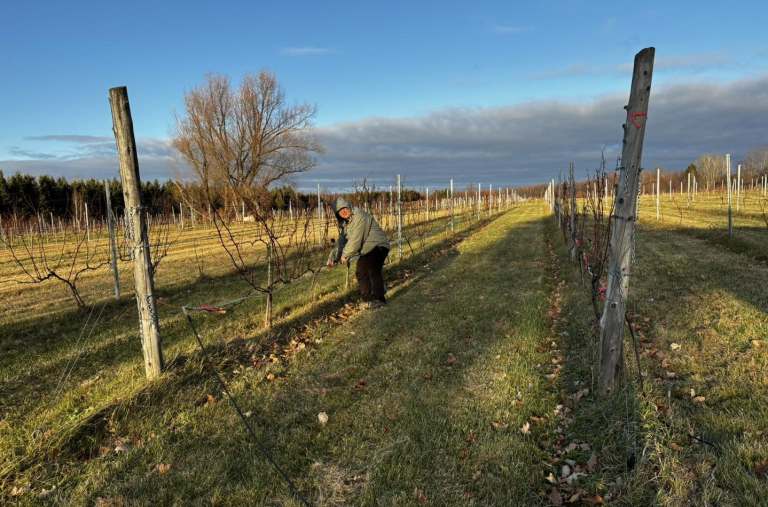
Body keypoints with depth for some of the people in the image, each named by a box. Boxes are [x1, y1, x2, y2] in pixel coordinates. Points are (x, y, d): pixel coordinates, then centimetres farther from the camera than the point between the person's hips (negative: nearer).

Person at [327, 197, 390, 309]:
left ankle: (379, 299, -22)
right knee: (361, 273, 11)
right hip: (366, 251, 10)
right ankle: (367, 299, 21)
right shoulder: (344, 223, 8)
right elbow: (341, 241, 14)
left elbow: (355, 240, -26)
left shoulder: (359, 217, -23)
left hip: (378, 246, -10)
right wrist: (333, 257, 6)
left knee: (373, 270, -25)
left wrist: (345, 255, -17)